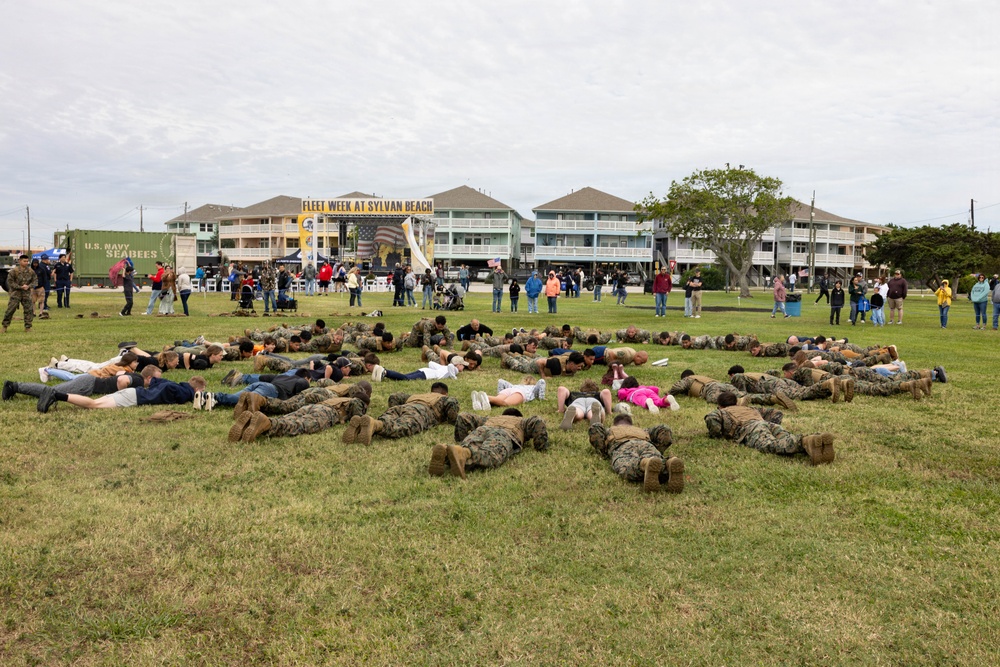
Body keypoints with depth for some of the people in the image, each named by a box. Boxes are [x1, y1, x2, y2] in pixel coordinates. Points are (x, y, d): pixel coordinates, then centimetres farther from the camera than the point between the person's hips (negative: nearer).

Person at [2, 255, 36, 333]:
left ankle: (28, 327, 11)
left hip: (26, 293, 3)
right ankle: (5, 326, 6)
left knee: (29, 310, 2)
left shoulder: (30, 271, 3)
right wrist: (20, 287, -14)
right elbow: (10, 281, -6)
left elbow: (35, 280, 8)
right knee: (10, 309, -4)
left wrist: (29, 286, -10)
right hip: (16, 292, -3)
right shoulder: (14, 271, -7)